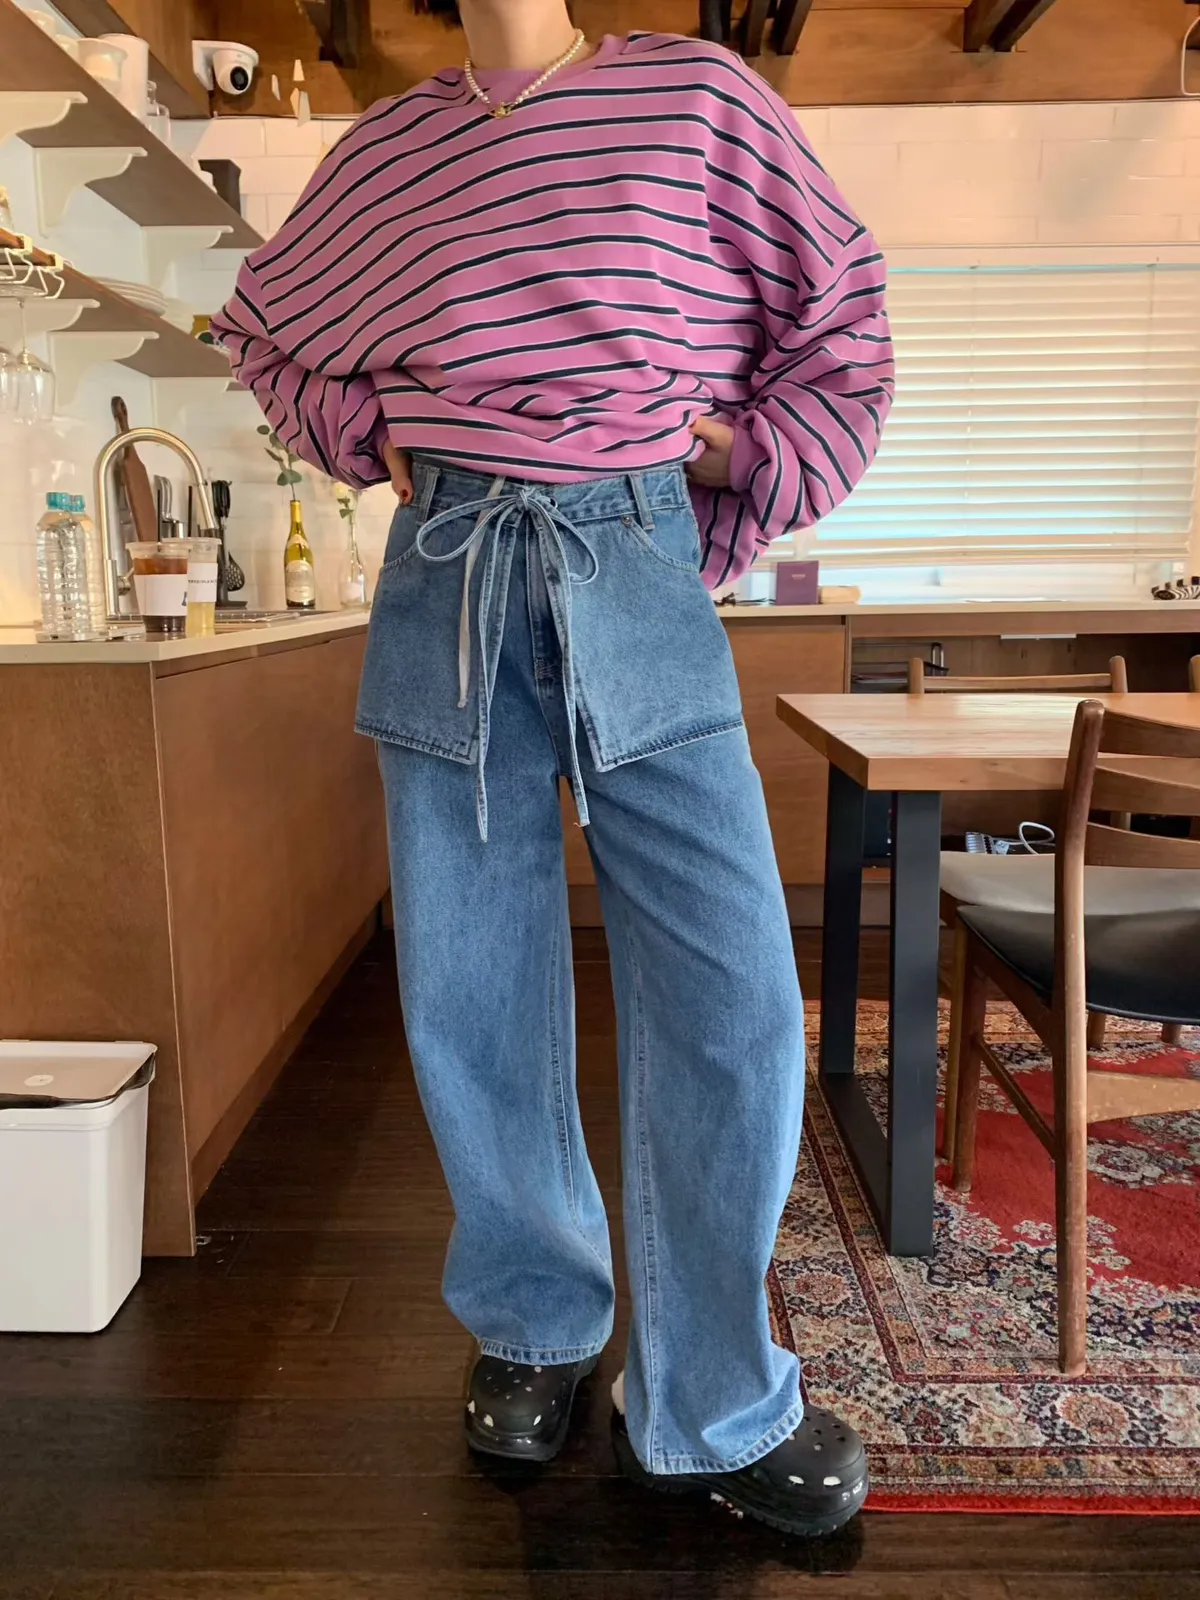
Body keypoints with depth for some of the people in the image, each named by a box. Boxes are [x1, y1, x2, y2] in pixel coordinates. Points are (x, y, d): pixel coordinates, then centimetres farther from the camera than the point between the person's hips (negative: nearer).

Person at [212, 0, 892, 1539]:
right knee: (469, 993, 3)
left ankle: (712, 1408, 10)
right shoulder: (390, 147, 17)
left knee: (728, 993, -9)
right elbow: (267, 327, 30)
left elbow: (839, 311, 15)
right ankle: (535, 1328, 26)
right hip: (444, 570, 2)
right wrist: (369, 435, 13)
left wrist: (745, 466, 5)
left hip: (636, 564, -1)